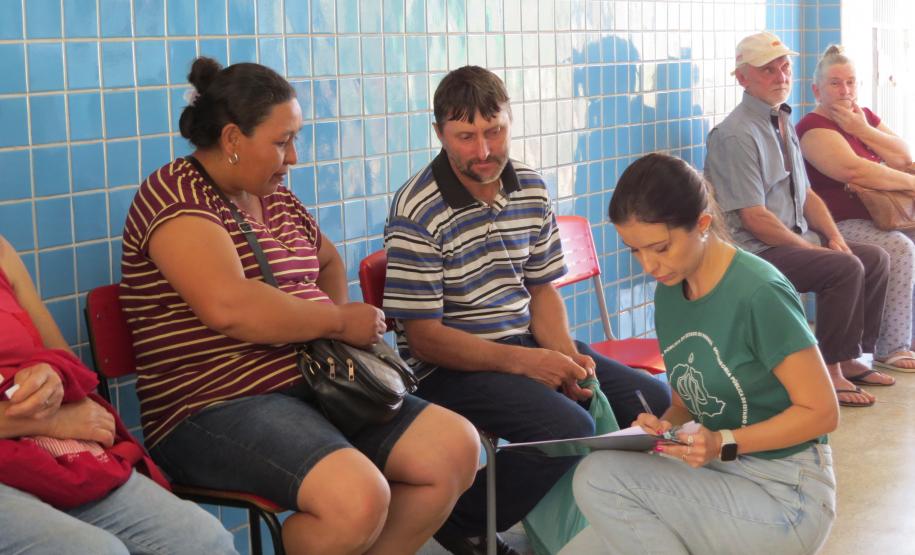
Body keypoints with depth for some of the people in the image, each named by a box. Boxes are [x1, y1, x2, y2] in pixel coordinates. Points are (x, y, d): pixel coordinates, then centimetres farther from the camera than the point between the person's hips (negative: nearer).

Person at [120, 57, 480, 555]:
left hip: (311, 384, 9)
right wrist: (338, 321, -14)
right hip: (214, 408, -9)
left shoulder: (275, 198, 17)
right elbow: (229, 307, -26)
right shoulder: (176, 195, -9)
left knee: (457, 447, -7)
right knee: (358, 498, -32)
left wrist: (339, 318, 13)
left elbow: (328, 259, 36)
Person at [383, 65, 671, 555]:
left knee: (652, 400, -2)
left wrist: (566, 353, -8)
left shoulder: (530, 189, 4)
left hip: (525, 343, 7)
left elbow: (542, 290, 12)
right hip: (451, 365, -7)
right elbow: (424, 337, -17)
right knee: (569, 427, -29)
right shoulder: (418, 213, -17)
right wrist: (521, 361, -23)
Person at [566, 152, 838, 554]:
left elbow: (821, 411, -15)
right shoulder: (669, 292, 3)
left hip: (786, 497, -7)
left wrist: (723, 444, -25)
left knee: (599, 477, -22)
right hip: (716, 478, 7)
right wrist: (665, 426, -9)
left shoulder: (759, 293, -20)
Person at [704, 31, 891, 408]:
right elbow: (754, 218, -20)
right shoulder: (736, 135, -16)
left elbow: (805, 193, 18)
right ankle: (830, 373, -13)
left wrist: (833, 237, 2)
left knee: (876, 259, 5)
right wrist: (814, 249, -16)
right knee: (846, 268, -24)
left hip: (794, 239, 10)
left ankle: (849, 358, 10)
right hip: (755, 250, -10)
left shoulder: (783, 123, 14)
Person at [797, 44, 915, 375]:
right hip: (840, 224, -8)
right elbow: (855, 171, -22)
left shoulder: (865, 117, 18)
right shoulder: (814, 127, -8)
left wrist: (863, 130, -7)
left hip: (881, 214, 8)